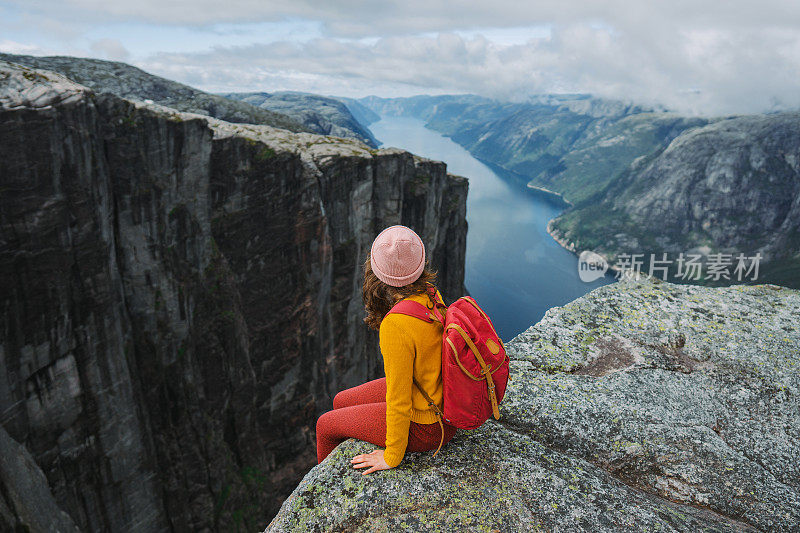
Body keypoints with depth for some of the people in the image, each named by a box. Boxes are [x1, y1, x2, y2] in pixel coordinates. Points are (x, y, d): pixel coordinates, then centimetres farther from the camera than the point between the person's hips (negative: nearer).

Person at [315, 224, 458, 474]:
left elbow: (399, 400, -24)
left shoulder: (396, 326, -34)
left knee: (326, 425, 13)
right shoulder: (430, 296, -10)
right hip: (442, 403, 7)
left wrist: (392, 457, -12)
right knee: (341, 402, 23)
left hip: (424, 428, -7)